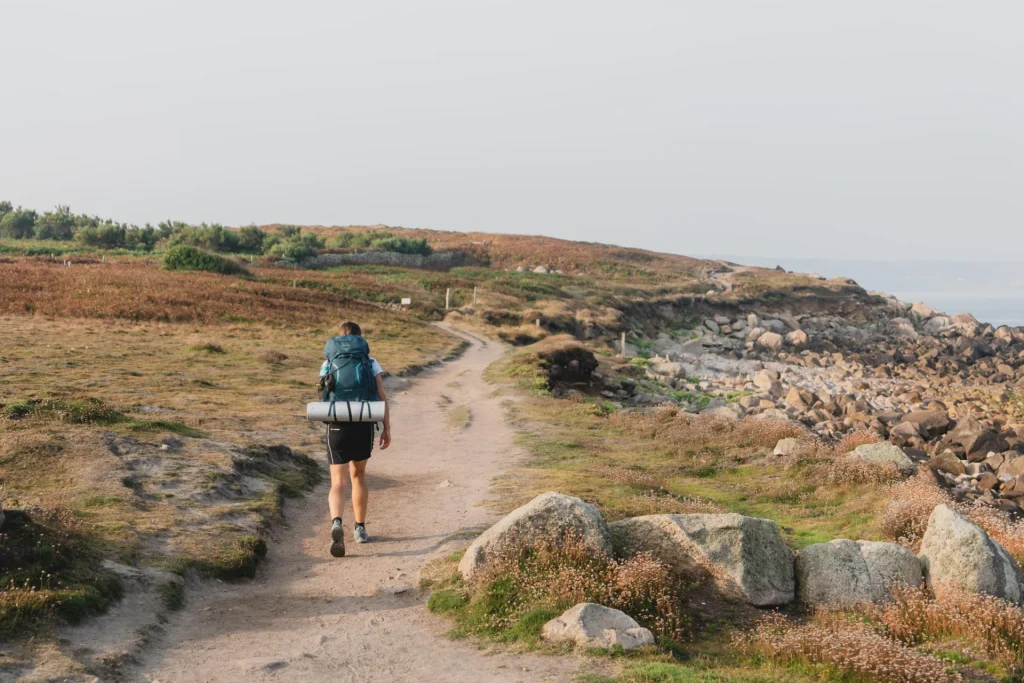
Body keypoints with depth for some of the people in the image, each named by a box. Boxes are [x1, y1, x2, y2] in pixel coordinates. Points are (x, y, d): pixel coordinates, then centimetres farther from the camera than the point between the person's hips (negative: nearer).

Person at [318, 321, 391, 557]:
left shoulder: (328, 364, 6)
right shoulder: (371, 363, 4)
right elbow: (382, 397, -3)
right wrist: (387, 429, 0)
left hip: (337, 426, -1)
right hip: (364, 426, 1)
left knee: (337, 482, -2)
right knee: (358, 475, 22)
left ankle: (336, 523, -30)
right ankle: (360, 529, 27)